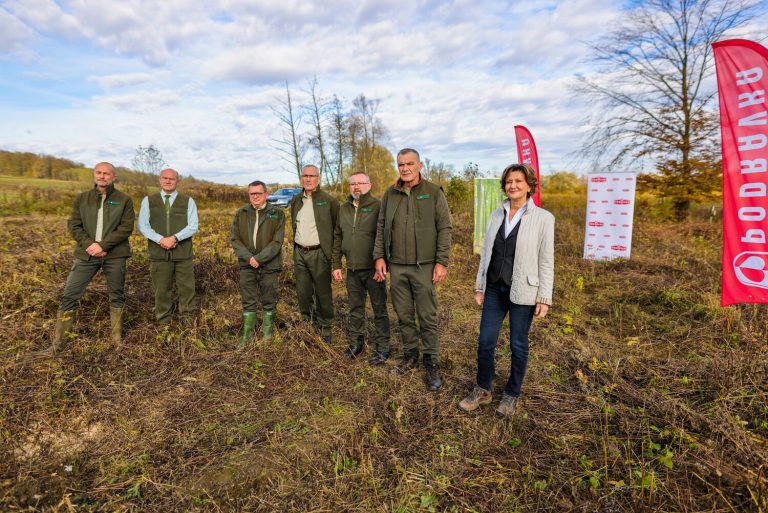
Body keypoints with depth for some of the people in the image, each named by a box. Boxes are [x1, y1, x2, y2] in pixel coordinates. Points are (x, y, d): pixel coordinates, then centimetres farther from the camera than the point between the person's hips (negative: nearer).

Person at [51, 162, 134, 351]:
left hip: (114, 255, -2)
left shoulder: (124, 200, 1)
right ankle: (57, 341, 13)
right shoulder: (82, 198, 8)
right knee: (69, 295, 1)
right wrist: (89, 245, -12)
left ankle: (116, 335, 24)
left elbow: (126, 228, -7)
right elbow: (73, 225, 4)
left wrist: (102, 245, -15)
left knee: (116, 296, 8)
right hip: (86, 253, 2)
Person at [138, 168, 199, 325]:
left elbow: (193, 227, -2)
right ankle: (163, 322, 18)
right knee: (161, 290, 6)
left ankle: (188, 322, 15)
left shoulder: (188, 201, 7)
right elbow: (143, 225, 2)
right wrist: (160, 239, -14)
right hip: (158, 253, 1)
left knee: (187, 288, 2)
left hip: (183, 253, -1)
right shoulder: (148, 200, 10)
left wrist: (174, 238, -16)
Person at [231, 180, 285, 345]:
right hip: (247, 265, 2)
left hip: (269, 265, -2)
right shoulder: (240, 214, 7)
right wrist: (248, 257, -12)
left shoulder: (277, 214, -2)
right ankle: (247, 334, 20)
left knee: (269, 302, 8)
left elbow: (277, 242, -10)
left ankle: (267, 334, 23)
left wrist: (259, 258, -17)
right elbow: (234, 239, 2)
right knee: (248, 302, 9)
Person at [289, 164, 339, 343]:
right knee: (303, 292, 12)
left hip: (319, 253, -5)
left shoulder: (329, 201, -5)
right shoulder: (295, 201, 12)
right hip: (299, 253, 5)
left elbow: (337, 227, -4)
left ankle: (325, 329, 15)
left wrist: (332, 249, -5)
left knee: (323, 293, 2)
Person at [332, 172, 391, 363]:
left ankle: (382, 348, 16)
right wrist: (336, 265, 10)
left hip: (373, 269, -5)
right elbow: (338, 238, 14)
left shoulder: (378, 206, -7)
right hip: (352, 269, 5)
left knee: (379, 309, 5)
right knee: (355, 309, 15)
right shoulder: (343, 209, 11)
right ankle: (356, 343, 29)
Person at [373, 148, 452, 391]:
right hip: (396, 266, 4)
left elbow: (444, 228, -5)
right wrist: (379, 256, 4)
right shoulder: (390, 194, 8)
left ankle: (431, 362, 17)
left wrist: (442, 262, -10)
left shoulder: (434, 192, -2)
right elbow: (382, 227, 12)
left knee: (428, 317, 3)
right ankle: (410, 354, 30)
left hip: (424, 266, -3)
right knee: (403, 314, 13)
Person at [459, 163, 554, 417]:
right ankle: (482, 390, 27)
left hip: (522, 291, -4)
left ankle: (511, 394, 30)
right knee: (485, 341, 7)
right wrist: (479, 285, 9)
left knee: (518, 344, 9)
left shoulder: (543, 218, -6)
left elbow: (546, 261, -6)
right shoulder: (496, 215, 6)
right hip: (494, 288, 4)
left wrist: (544, 298, -8)